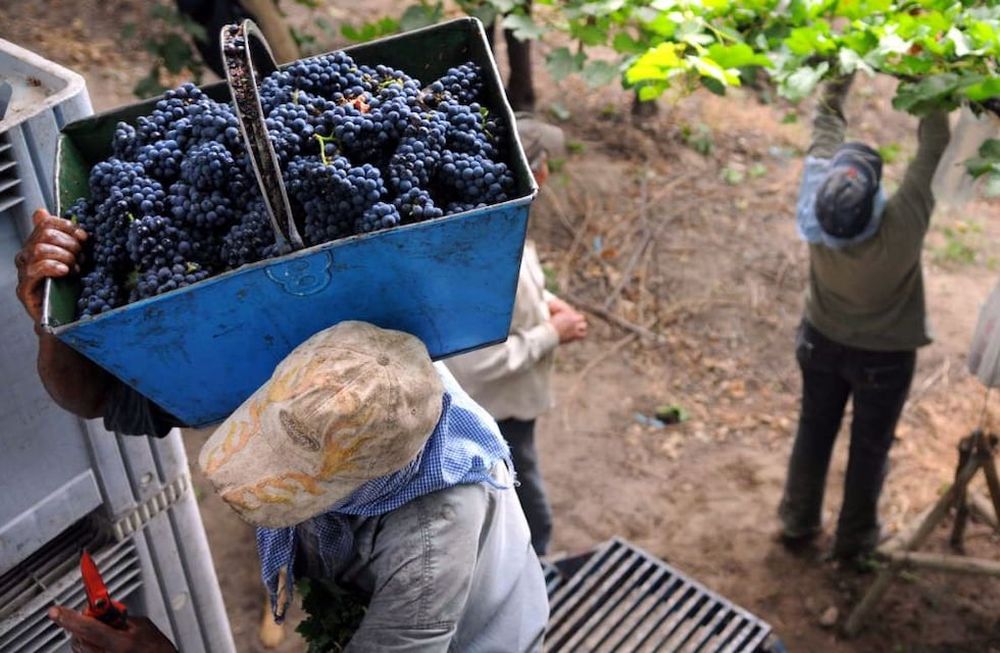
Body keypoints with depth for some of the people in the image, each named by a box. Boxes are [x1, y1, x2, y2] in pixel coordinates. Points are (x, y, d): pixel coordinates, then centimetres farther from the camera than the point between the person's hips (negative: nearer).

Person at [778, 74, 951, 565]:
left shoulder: (817, 210, -31)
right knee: (869, 449, 18)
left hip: (823, 340, 3)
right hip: (885, 355, -3)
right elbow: (933, 147, -23)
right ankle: (853, 540, 37)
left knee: (813, 433, 22)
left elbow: (827, 124, -15)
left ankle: (797, 524, 40)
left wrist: (841, 76, -8)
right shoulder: (902, 225, -38)